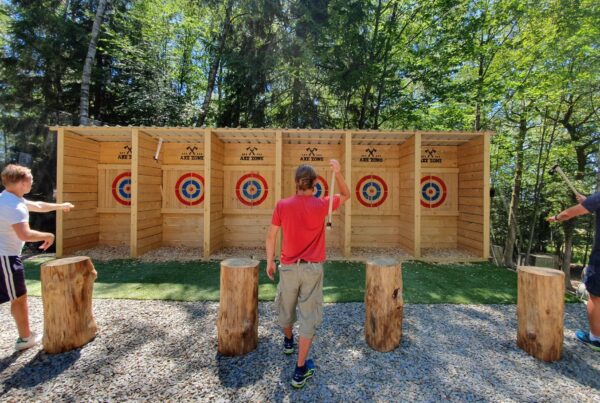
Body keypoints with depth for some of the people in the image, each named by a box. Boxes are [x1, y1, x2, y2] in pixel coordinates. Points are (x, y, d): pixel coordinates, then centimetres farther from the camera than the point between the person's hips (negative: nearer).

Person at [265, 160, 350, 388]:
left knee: (286, 307, 25)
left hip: (288, 267, 3)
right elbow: (346, 195, 7)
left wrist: (269, 262, 11)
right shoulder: (321, 205, -10)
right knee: (309, 316, 8)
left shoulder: (282, 205, -7)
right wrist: (338, 172, -4)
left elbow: (271, 237, -1)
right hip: (312, 268, -2)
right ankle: (300, 370, 16)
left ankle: (288, 341, 52)